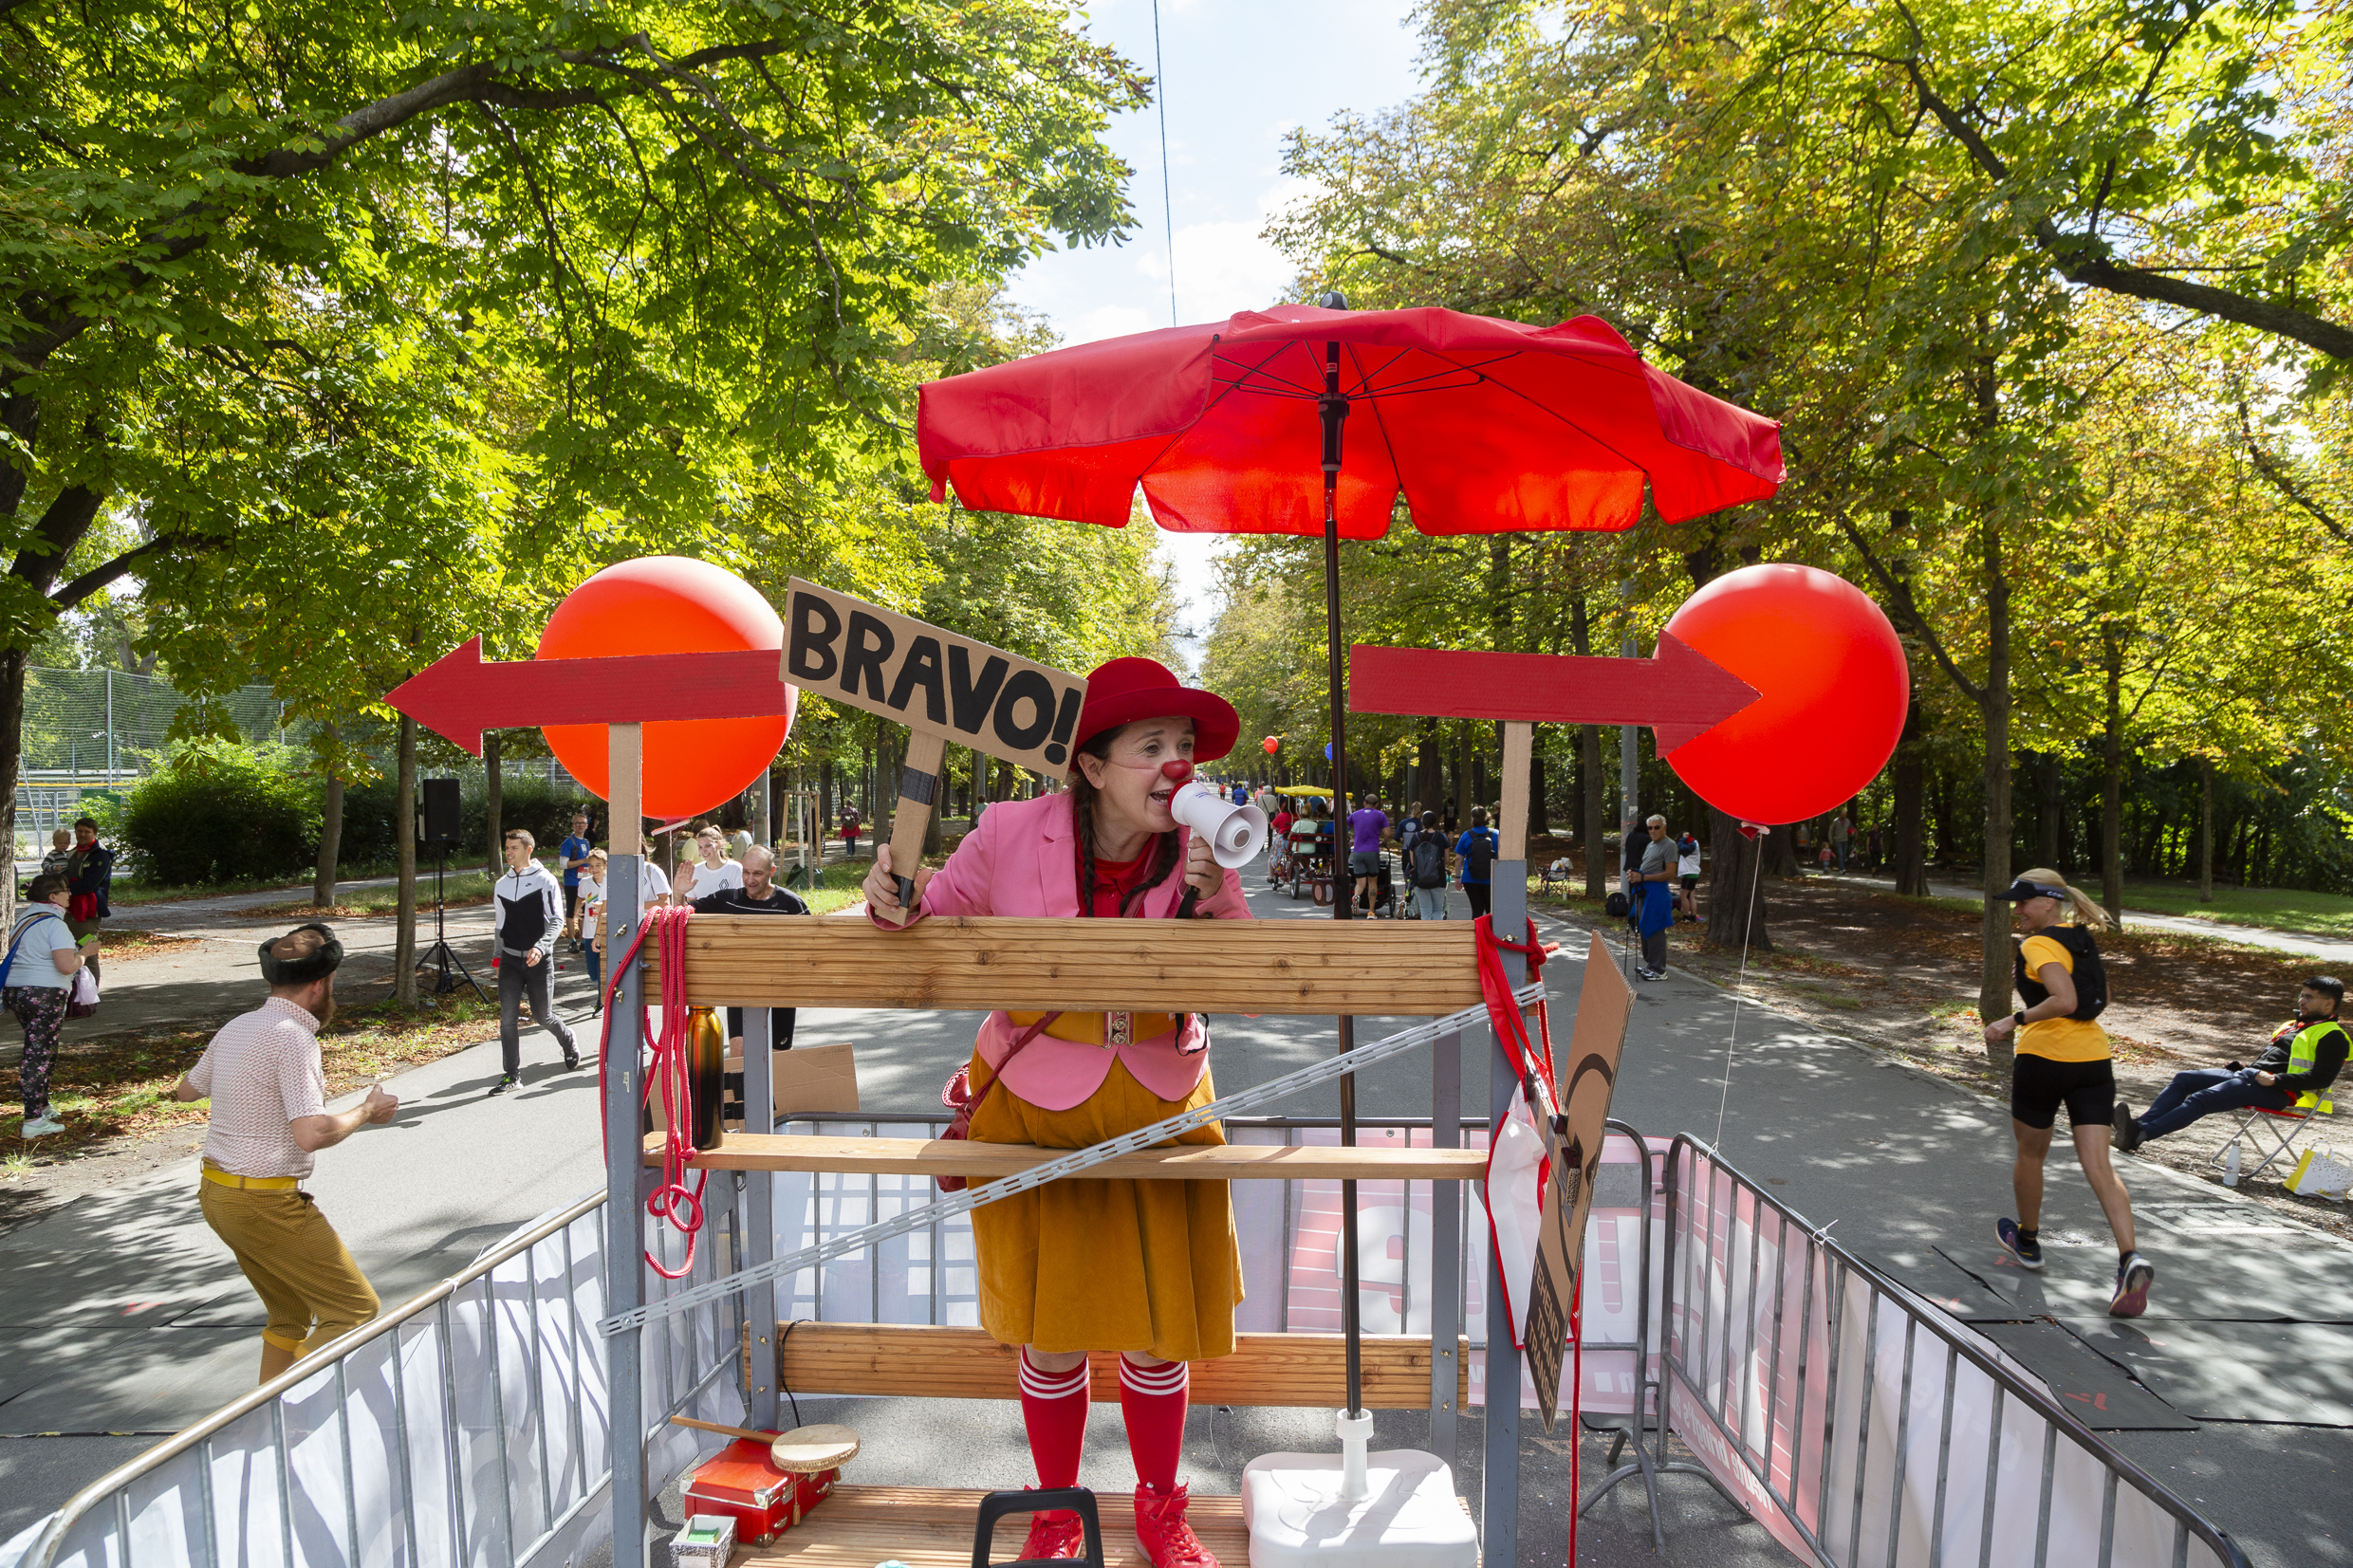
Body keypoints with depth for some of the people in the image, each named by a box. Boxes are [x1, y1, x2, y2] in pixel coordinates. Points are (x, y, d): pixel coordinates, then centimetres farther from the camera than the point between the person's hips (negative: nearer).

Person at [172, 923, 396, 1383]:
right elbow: (311, 1134, -28)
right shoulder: (292, 1037, -20)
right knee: (354, 1307, -4)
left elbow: (186, 1090, 26)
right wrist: (366, 1112, -12)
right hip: (264, 1203, -10)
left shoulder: (236, 1027, 7)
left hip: (216, 1191, 10)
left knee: (291, 1315, 22)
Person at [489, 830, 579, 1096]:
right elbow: (501, 924, 19)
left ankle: (568, 1040, 36)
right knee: (508, 1016, -6)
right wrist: (499, 955, 17)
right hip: (510, 960, 4)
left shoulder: (545, 880, -5)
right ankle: (511, 1074, 1)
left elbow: (557, 920, -9)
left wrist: (540, 947, -23)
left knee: (542, 1016, 5)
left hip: (539, 960, -4)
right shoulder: (502, 885, 10)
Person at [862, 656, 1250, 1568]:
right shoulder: (1011, 836, -17)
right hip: (1034, 1109, -1)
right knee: (1051, 1328, 13)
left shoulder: (1199, 853, -11)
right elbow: (932, 916, -3)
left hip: (1159, 1113, 2)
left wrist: (1210, 900, -24)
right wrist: (890, 900, -25)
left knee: (1161, 1322, 13)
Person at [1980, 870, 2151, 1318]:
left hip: (2045, 1058, -7)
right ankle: (2130, 1260, -18)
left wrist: (2014, 1021, -19)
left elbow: (2065, 1000, -25)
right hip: (2094, 1060, 7)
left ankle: (2027, 1241, 33)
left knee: (2029, 1153, 15)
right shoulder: (2081, 941, 13)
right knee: (2099, 1165, 0)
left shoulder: (2038, 945, -12)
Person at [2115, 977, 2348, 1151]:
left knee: (2201, 1099, -26)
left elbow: (2321, 1078, -14)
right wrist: (2240, 1069, 15)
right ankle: (2139, 1124, -25)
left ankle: (2139, 1134, -37)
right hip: (2249, 1075, 9)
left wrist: (2276, 1080, -20)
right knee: (2183, 1079, -8)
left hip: (2276, 1092, -9)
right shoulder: (2295, 1025, 27)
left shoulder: (2331, 1037, -2)